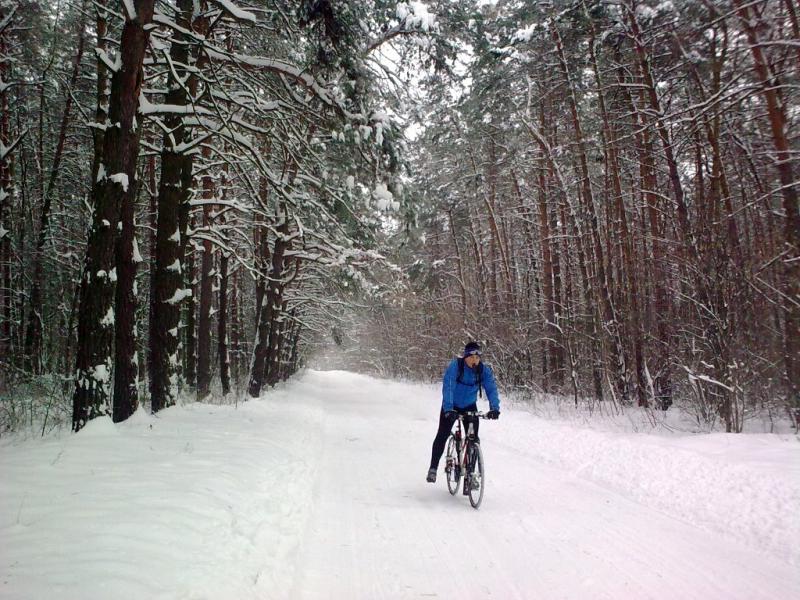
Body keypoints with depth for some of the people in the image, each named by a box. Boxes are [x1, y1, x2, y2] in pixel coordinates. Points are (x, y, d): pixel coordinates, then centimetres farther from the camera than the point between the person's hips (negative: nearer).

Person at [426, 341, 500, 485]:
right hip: (451, 407, -2)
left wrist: (495, 408, -37)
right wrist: (448, 409, -45)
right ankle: (433, 468, 8)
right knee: (442, 435, -7)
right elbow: (448, 388, -34)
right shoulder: (455, 366, -26)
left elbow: (491, 389, -21)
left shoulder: (484, 370, -16)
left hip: (469, 407, 3)